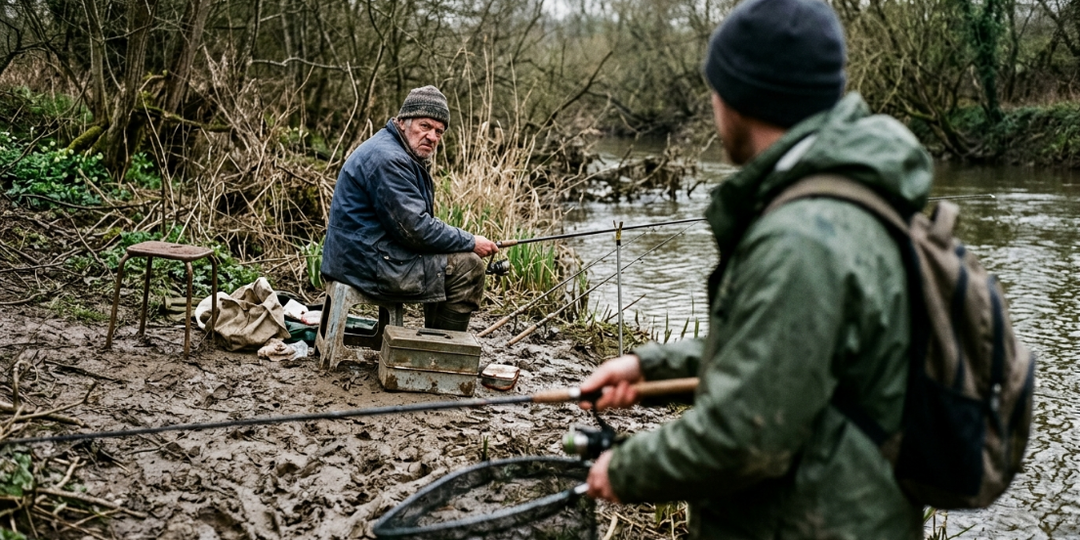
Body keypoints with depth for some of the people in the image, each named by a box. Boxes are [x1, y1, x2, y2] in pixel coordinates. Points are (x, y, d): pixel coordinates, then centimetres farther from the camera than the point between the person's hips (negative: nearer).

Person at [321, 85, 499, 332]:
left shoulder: (404, 156, 16)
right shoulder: (388, 159, -19)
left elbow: (416, 221, 17)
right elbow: (415, 229, -23)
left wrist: (465, 242, 3)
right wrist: (471, 242, -13)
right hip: (369, 264, -11)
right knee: (468, 267, -10)